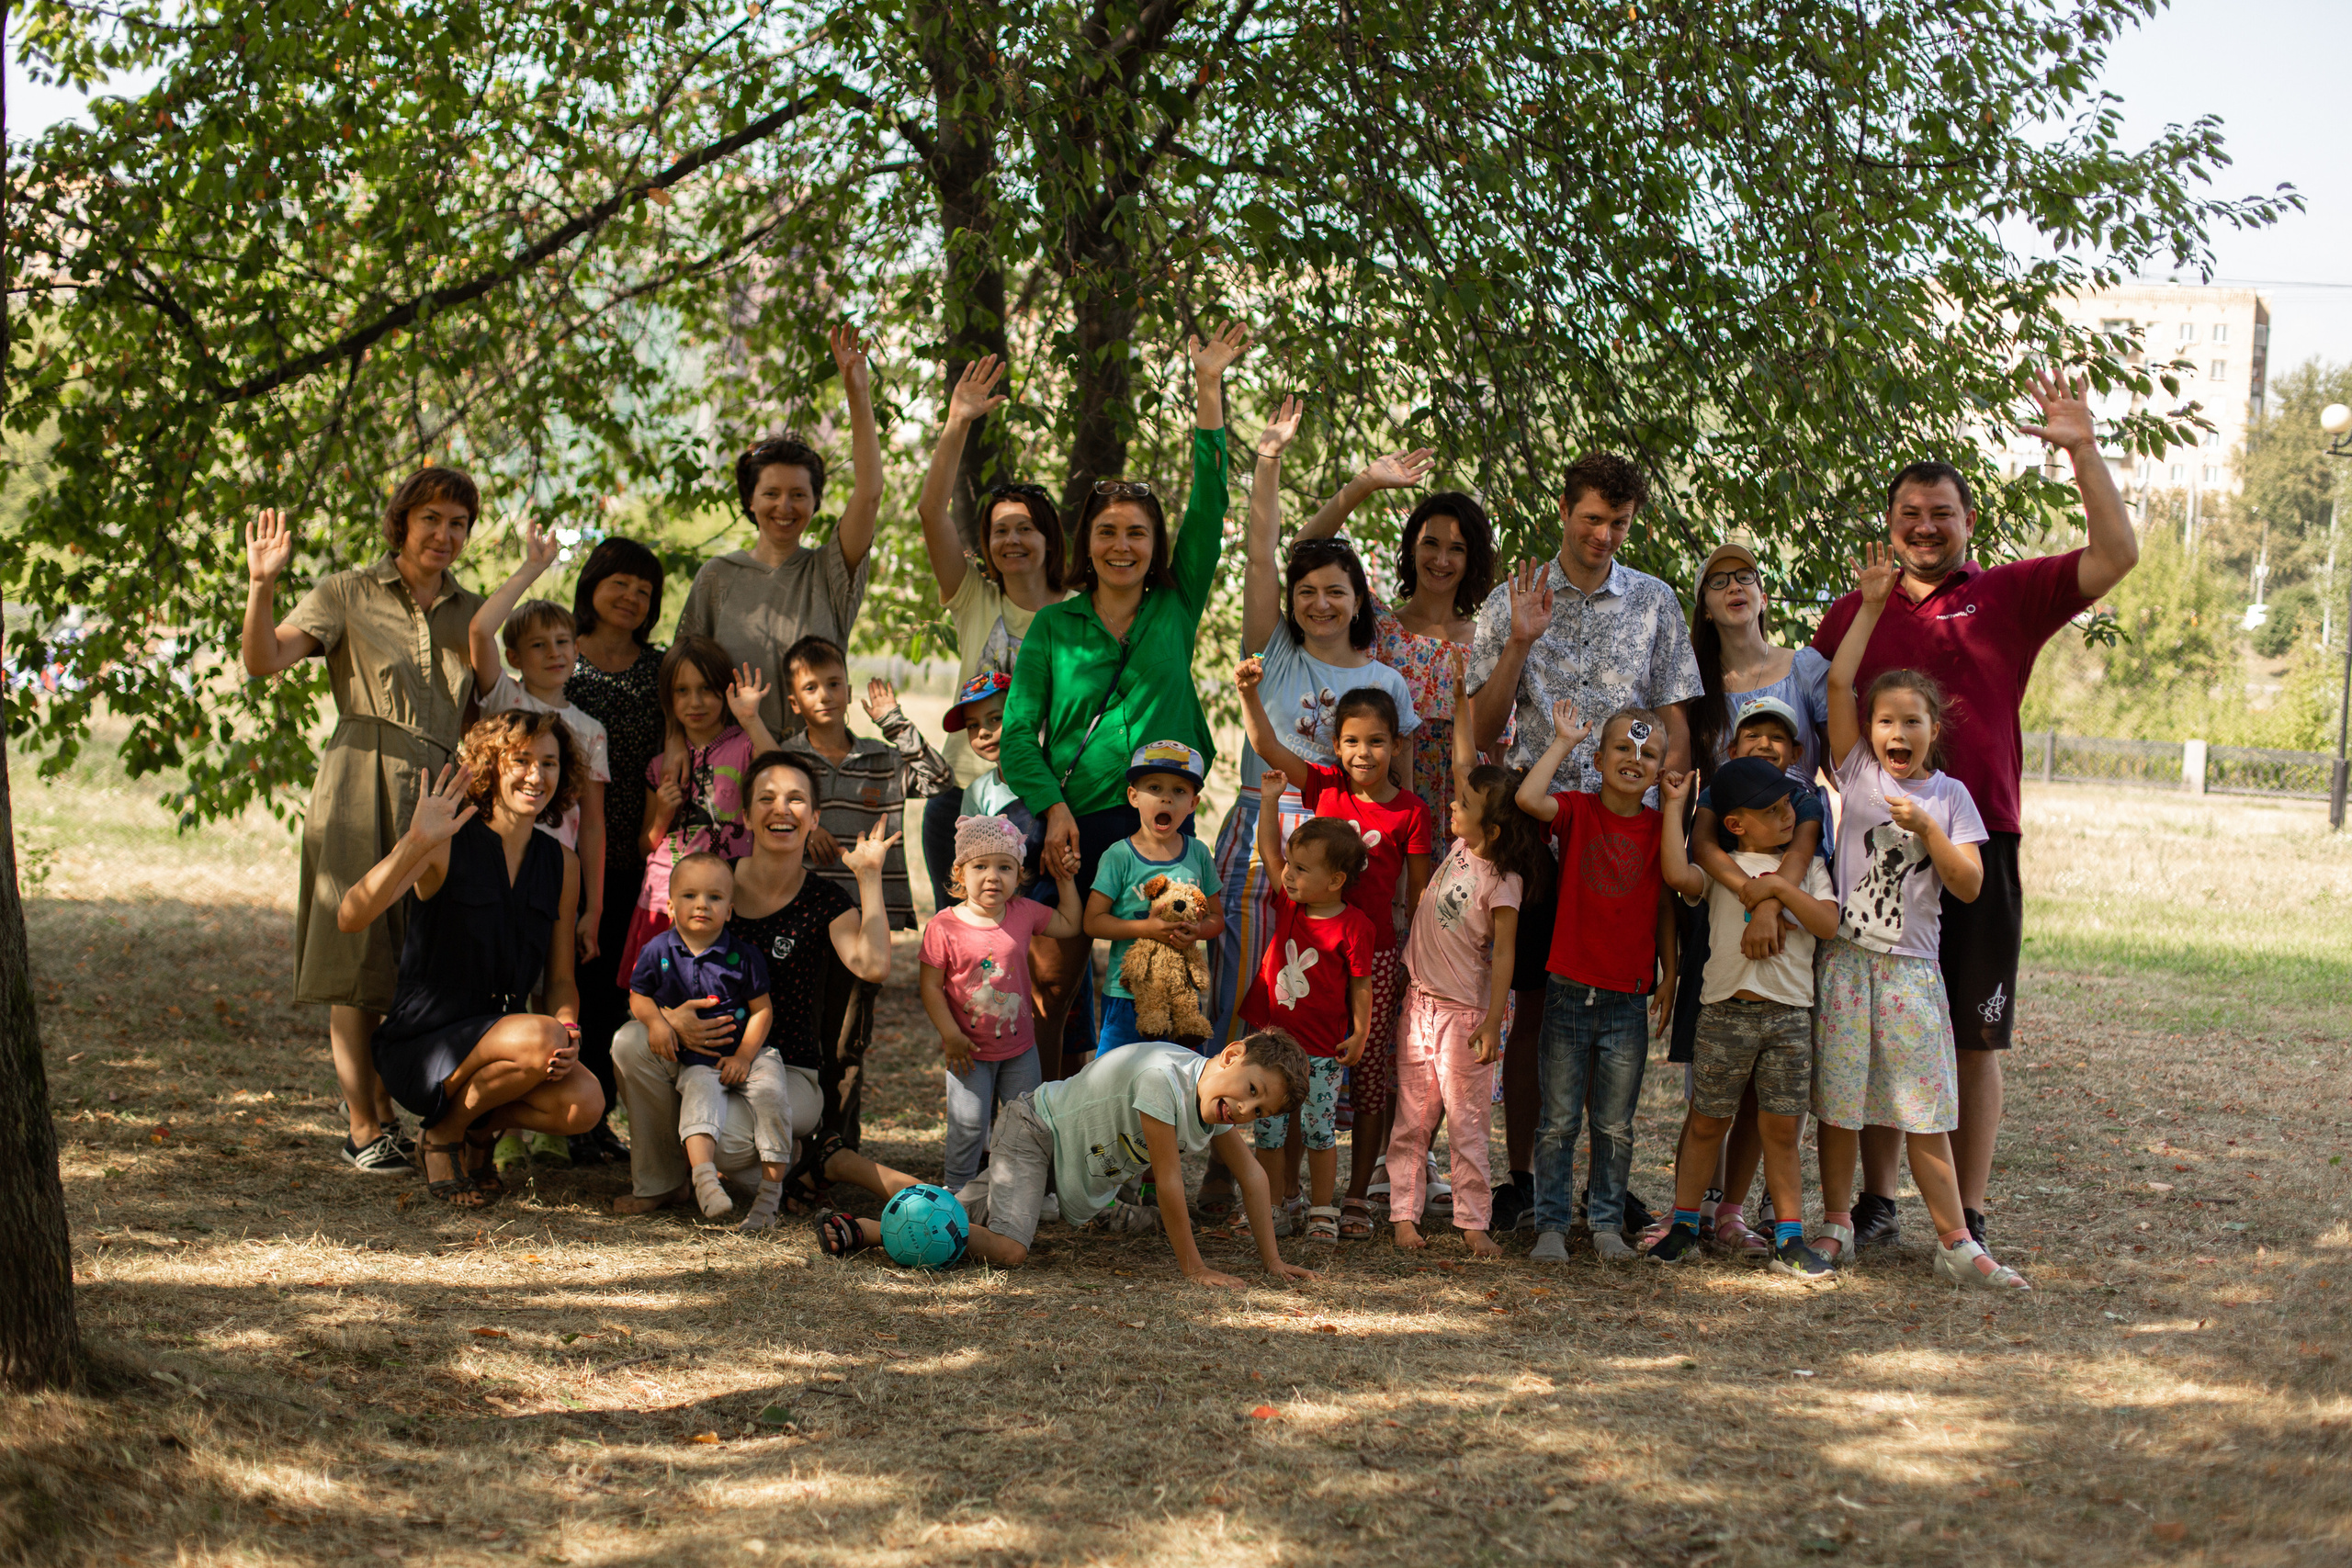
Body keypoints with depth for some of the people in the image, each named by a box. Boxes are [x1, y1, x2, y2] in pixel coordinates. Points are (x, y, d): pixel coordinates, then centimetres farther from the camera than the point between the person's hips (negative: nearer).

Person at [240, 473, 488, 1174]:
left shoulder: (472, 613, 16)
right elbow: (265, 660, -10)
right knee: (360, 960, -2)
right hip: (361, 788, -4)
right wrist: (262, 586, -24)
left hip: (441, 793, 4)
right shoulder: (347, 595, 3)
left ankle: (387, 1111, 18)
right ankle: (362, 1125, 5)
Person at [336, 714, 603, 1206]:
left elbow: (560, 980, 12)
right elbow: (350, 918, -25)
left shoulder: (562, 864, 7)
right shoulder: (446, 847, -10)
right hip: (417, 1045, -5)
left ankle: (479, 1128, 7)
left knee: (585, 1104, -25)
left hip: (498, 1040, 5)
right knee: (538, 1037, -33)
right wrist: (415, 843, -38)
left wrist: (570, 1032, -10)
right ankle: (443, 1131, -4)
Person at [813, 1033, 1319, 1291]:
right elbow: (1168, 1183, -31)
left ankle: (846, 1165, 26)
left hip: (1078, 1160, 9)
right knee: (1007, 1249, -28)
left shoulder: (1217, 1095, -7)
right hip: (1035, 1130, -9)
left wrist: (1272, 1260, 1)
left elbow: (1252, 1174, 3)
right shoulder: (1163, 1079, -35)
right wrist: (1194, 1269, -24)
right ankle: (866, 1231, -17)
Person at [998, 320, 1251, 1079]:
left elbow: (1209, 507, 1)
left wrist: (1209, 392, -4)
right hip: (1071, 826, 0)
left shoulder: (1177, 609, 9)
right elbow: (1018, 730, 3)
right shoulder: (1052, 626, 8)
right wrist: (1053, 808, -13)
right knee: (1049, 981, -3)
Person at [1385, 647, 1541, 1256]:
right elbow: (1466, 762, 5)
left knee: (1467, 1121, -1)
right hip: (1420, 999, 6)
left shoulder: (1502, 881, -16)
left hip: (1464, 1010, -6)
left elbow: (1503, 954, -16)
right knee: (1412, 1118, 8)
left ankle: (1474, 1223, 5)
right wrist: (1461, 696, 3)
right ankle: (1404, 1213, 13)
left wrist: (1492, 1024, -18)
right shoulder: (1460, 846, 1)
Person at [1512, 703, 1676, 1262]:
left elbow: (1664, 906, 11)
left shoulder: (1660, 827, 4)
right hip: (1569, 990, -2)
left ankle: (1607, 1224, 19)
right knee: (1559, 1121, 4)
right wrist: (1564, 739, -13)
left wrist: (1669, 974, 8)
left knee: (1616, 1126, 9)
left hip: (1628, 998, 2)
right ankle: (1551, 1224, 12)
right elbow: (1528, 798, -23)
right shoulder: (1577, 810, -2)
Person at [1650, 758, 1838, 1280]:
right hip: (1726, 1007, -1)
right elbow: (1677, 875, -15)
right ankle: (1684, 1227, 18)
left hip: (1789, 1012, 1)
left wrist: (1780, 888, -10)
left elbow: (1830, 923, -1)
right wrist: (1674, 807, -8)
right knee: (1707, 1122, 6)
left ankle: (1789, 1241, 9)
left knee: (1781, 1128, 4)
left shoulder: (1807, 868, 13)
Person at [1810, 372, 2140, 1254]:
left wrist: (2083, 450, -10)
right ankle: (1877, 1204, 16)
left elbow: (2117, 555, -5)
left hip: (1979, 845, -2)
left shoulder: (2010, 597, 5)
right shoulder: (1853, 613, 11)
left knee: (1975, 1036, 3)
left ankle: (1970, 1217, 10)